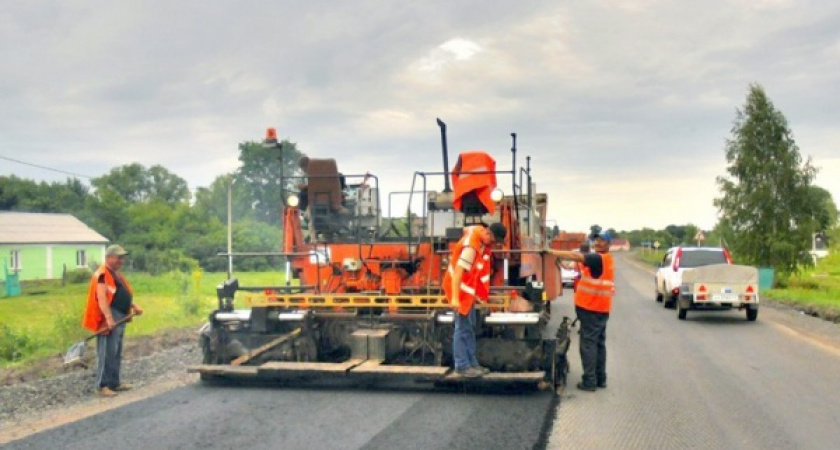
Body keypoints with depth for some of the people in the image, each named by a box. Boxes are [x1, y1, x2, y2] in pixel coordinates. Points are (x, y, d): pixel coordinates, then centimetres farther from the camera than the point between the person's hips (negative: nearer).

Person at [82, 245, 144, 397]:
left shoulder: (116, 274, 19)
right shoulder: (103, 275, -13)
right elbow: (102, 298, -23)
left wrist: (134, 306, 14)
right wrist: (109, 318, -31)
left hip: (120, 319, 10)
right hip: (109, 319, -10)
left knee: (117, 353, 15)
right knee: (107, 353, -8)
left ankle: (114, 383, 24)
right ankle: (102, 386, -3)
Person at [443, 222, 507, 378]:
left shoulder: (480, 231, -3)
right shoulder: (471, 246, -30)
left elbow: (467, 229, 21)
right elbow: (457, 271, -34)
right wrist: (455, 298, -40)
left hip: (468, 287, 10)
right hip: (460, 287, -10)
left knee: (470, 326, 14)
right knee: (463, 327, -6)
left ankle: (472, 363, 21)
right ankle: (462, 366, 0)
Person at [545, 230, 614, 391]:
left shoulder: (599, 259, -16)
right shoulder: (604, 259, 16)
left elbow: (576, 256, -26)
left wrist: (553, 252, -25)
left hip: (592, 308, -10)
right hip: (600, 308, 10)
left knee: (588, 343, -6)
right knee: (599, 343, 13)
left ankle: (589, 381, -5)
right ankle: (600, 379, 20)